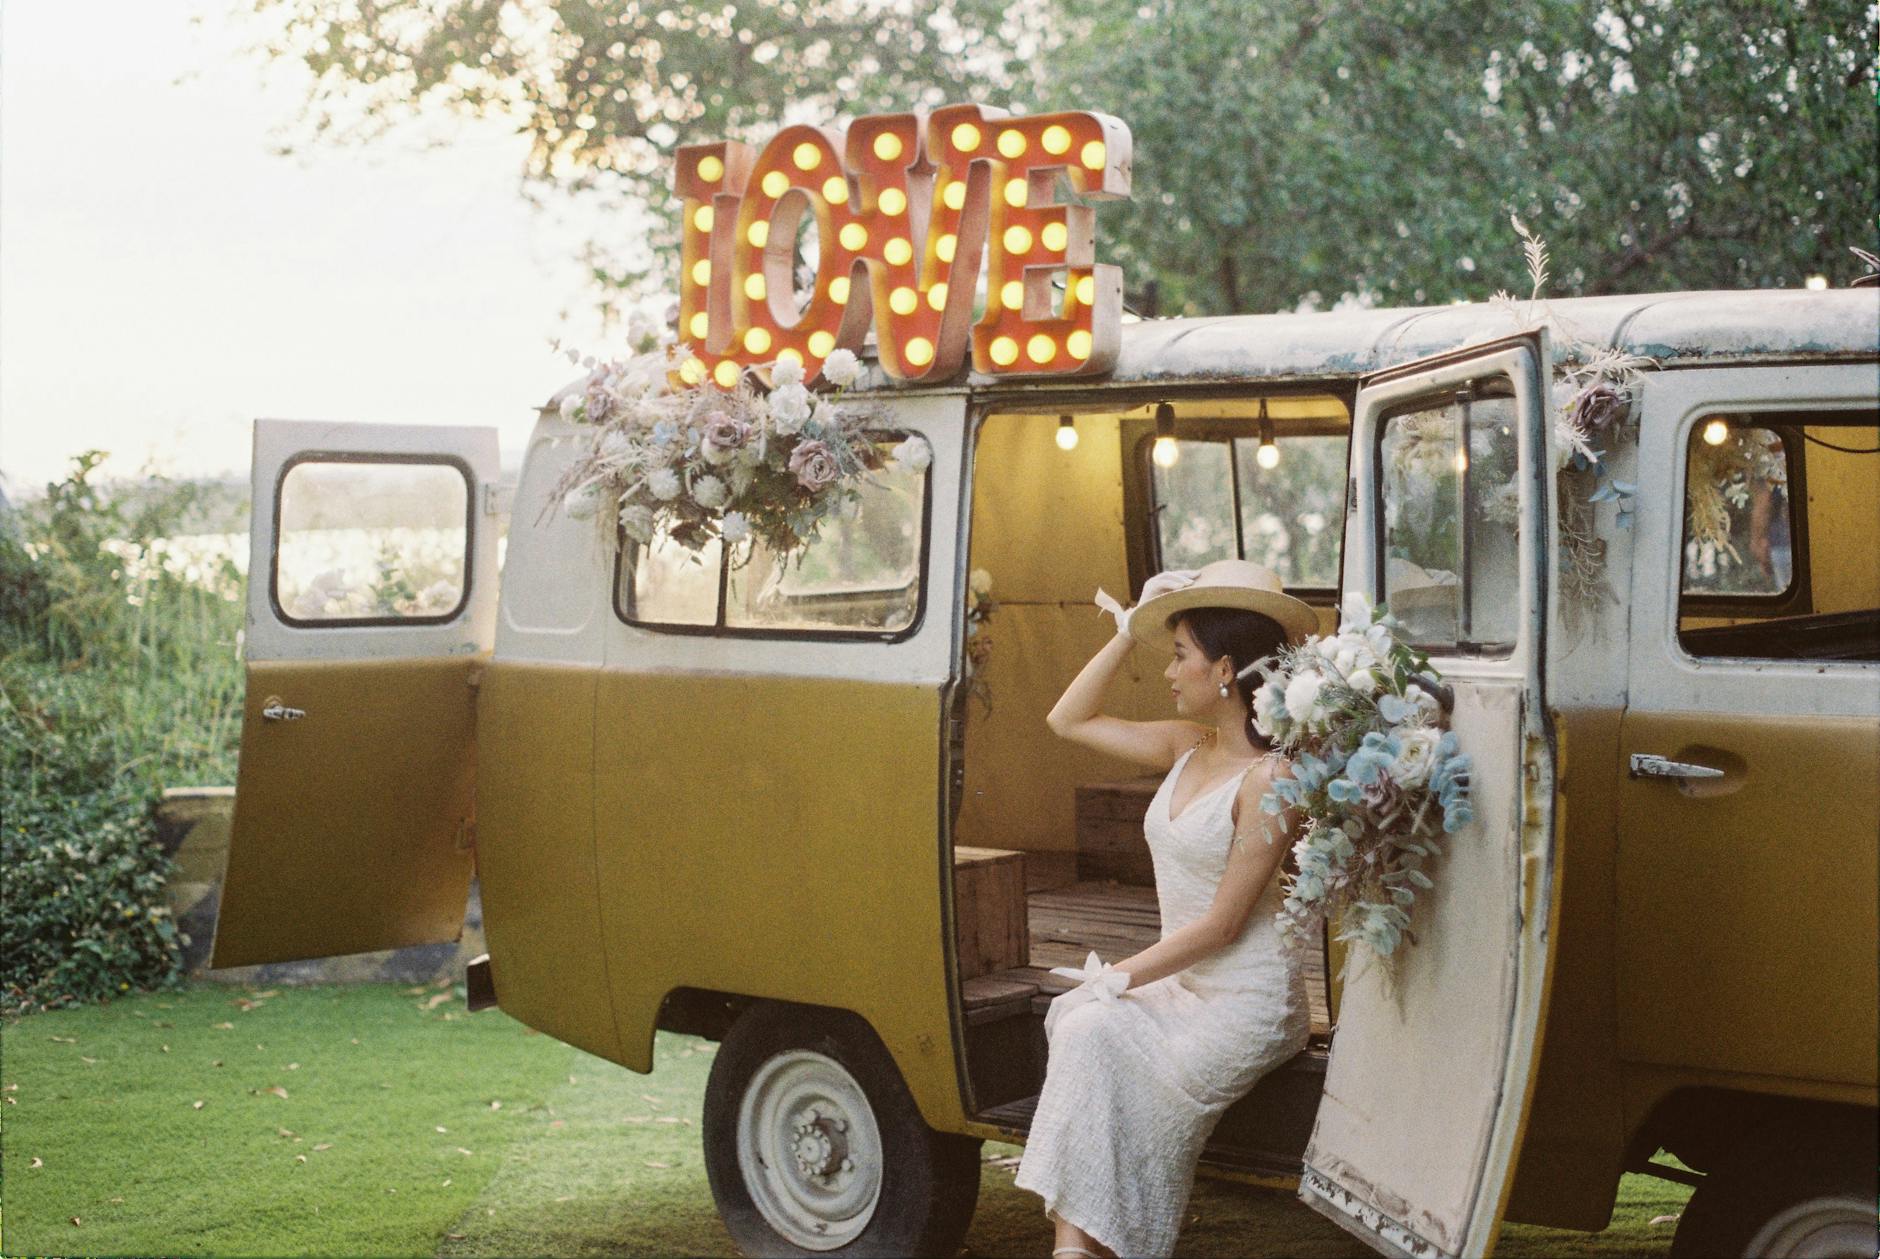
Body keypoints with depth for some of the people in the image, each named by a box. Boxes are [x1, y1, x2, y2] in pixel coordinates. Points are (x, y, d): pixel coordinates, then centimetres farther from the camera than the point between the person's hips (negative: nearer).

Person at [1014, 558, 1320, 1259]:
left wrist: (1122, 976, -12)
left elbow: (1222, 921, -16)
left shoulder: (1268, 776, -16)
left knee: (1095, 1036, -22)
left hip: (1246, 1000, -7)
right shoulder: (1189, 746, 8)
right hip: (1183, 983, 7)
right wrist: (1129, 632, 8)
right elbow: (1069, 721, 16)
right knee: (1072, 1016, -18)